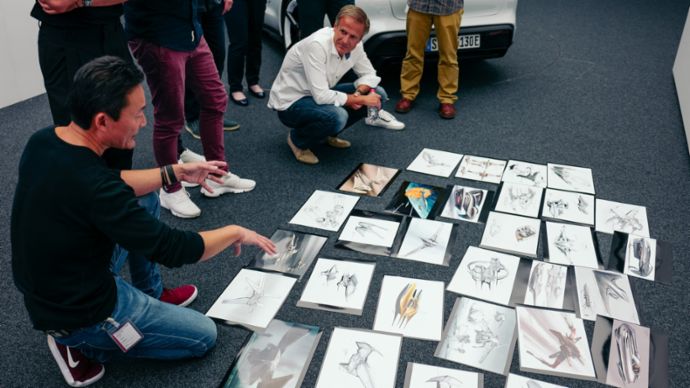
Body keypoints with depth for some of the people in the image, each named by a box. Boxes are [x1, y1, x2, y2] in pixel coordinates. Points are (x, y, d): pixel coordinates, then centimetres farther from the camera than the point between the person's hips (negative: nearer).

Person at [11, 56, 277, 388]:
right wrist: (236, 232, -9)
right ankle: (81, 345, 5)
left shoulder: (42, 141, -10)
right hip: (80, 315, -8)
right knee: (204, 336, 9)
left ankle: (151, 296, 24)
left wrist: (176, 172, 5)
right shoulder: (92, 187, -35)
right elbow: (173, 249, -25)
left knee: (145, 197, 14)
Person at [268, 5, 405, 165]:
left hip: (320, 95, 8)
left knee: (377, 94, -2)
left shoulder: (356, 46, -10)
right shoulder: (317, 44, -31)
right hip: (290, 102, -8)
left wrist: (358, 93, -16)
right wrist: (360, 99, -24)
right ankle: (297, 139, -5)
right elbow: (321, 96, -34)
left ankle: (327, 134, 12)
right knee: (337, 116, -36)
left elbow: (369, 74, 7)